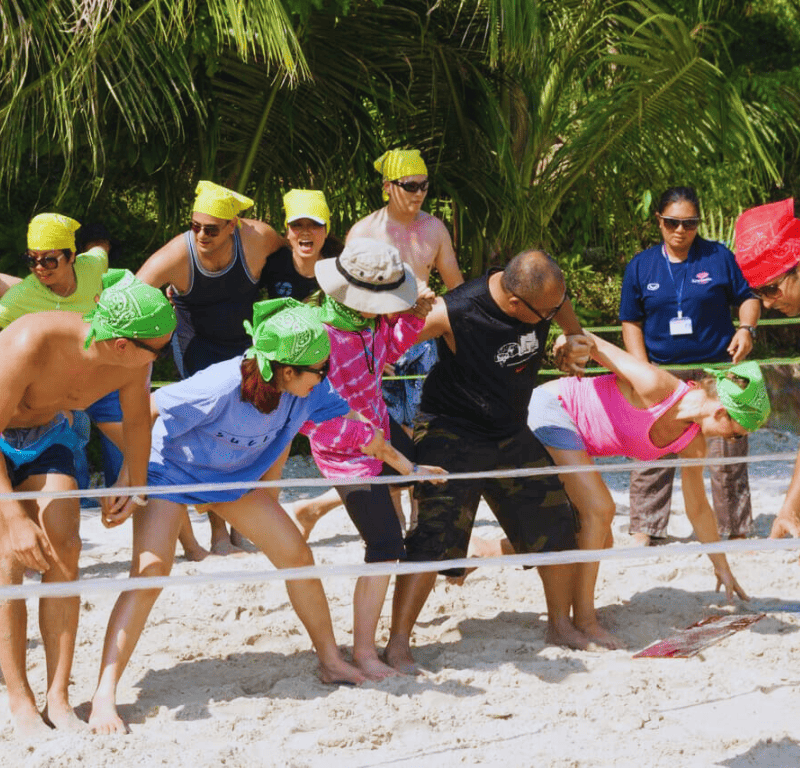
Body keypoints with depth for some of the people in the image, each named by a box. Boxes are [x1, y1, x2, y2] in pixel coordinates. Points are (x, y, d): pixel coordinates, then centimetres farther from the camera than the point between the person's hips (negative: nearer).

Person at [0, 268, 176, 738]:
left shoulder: (134, 361, -21)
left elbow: (137, 420, 2)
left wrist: (135, 486, 14)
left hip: (45, 435, 5)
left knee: (63, 549, -9)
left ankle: (59, 699, -4)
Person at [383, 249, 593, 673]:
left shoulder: (546, 292, -11)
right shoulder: (454, 314, -29)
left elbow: (570, 320, 15)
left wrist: (575, 344, -1)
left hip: (512, 435, 6)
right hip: (451, 436, -6)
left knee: (558, 526, 8)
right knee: (435, 538, -17)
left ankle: (560, 624, 27)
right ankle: (398, 643, -8)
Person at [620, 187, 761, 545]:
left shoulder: (719, 257, 2)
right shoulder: (640, 266, 6)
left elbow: (748, 298, 8)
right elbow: (631, 323, 9)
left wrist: (746, 328, -13)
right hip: (663, 374, 1)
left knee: (727, 455, 1)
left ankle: (736, 530, 13)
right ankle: (645, 530, 8)